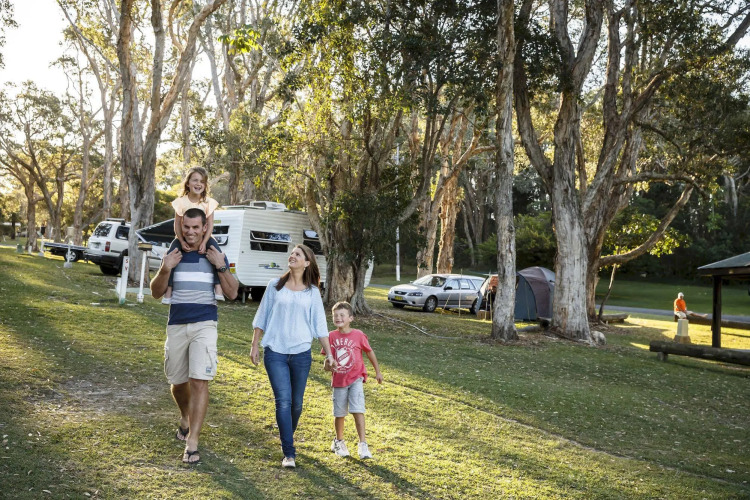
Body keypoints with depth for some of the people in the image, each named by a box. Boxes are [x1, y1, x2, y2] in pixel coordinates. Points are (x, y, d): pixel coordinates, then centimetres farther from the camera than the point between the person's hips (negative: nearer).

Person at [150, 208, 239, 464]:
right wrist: (165, 269, -10)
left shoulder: (215, 255, 1)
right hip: (176, 325, 3)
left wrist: (221, 266, -15)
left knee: (199, 382, -12)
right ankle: (185, 419, 45)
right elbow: (156, 293, 7)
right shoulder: (173, 254, 6)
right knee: (178, 381, 14)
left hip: (204, 325, -3)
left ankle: (192, 443, -7)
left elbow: (232, 293, -2)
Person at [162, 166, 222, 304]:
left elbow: (210, 225, -10)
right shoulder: (181, 202, -7)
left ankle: (218, 285, -23)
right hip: (184, 237, 0)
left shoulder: (208, 202, -6)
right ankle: (169, 288, -17)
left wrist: (204, 242, -25)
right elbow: (177, 225, -8)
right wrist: (182, 242, -24)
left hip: (203, 236, 0)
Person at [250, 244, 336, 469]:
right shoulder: (275, 285, 5)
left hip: (301, 352, 1)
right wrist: (254, 345, 6)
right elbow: (262, 317, 9)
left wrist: (328, 353, 3)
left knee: (296, 402, 8)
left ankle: (288, 438, 33)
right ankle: (289, 453, -5)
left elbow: (320, 325, 7)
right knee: (283, 400, -10)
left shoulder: (312, 292, 6)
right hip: (275, 351, -1)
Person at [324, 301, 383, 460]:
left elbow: (370, 353, 3)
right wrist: (328, 365, -20)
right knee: (339, 413, 12)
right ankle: (339, 441, 32)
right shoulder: (331, 336, -3)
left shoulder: (358, 335, -9)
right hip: (338, 380, 2)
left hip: (355, 378, -2)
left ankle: (363, 445, -8)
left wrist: (378, 372, 11)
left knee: (357, 410, -13)